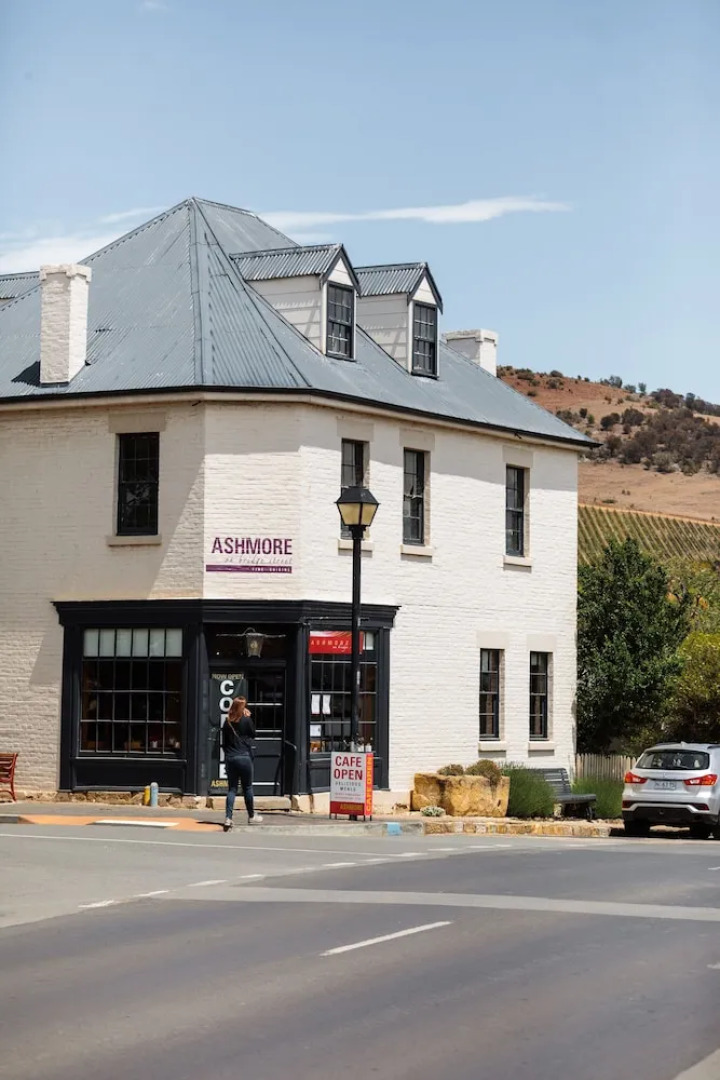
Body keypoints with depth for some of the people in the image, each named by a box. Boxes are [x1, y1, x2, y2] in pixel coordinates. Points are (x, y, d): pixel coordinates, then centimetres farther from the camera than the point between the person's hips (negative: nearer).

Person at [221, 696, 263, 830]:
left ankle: (228, 818, -9)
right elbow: (253, 734, 6)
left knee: (231, 789, 4)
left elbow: (224, 742, 9)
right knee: (247, 787, 10)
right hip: (244, 757, -3)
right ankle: (251, 816, 21)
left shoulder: (227, 723, 4)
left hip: (230, 758, 3)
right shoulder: (246, 721, -8)